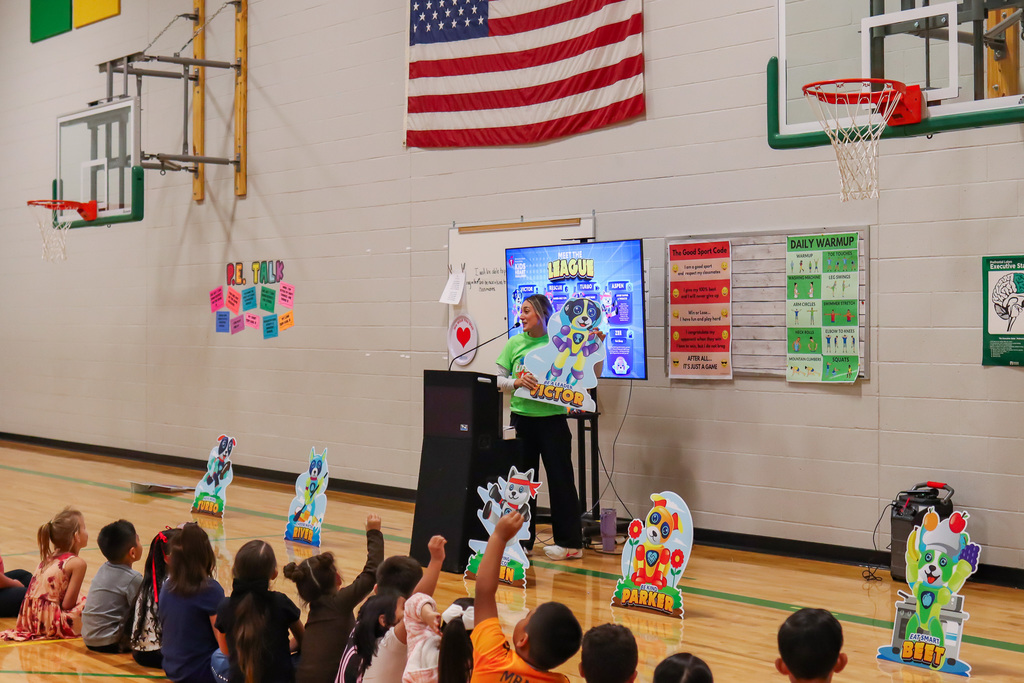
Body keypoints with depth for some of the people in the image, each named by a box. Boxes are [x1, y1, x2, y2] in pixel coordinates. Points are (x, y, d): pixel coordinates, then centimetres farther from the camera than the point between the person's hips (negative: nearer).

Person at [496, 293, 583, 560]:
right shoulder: (515, 343, 6)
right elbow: (498, 379, 5)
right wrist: (516, 382, -15)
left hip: (552, 418, -3)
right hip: (522, 417, 3)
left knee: (560, 479, 2)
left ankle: (570, 542, 9)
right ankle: (523, 540, 19)